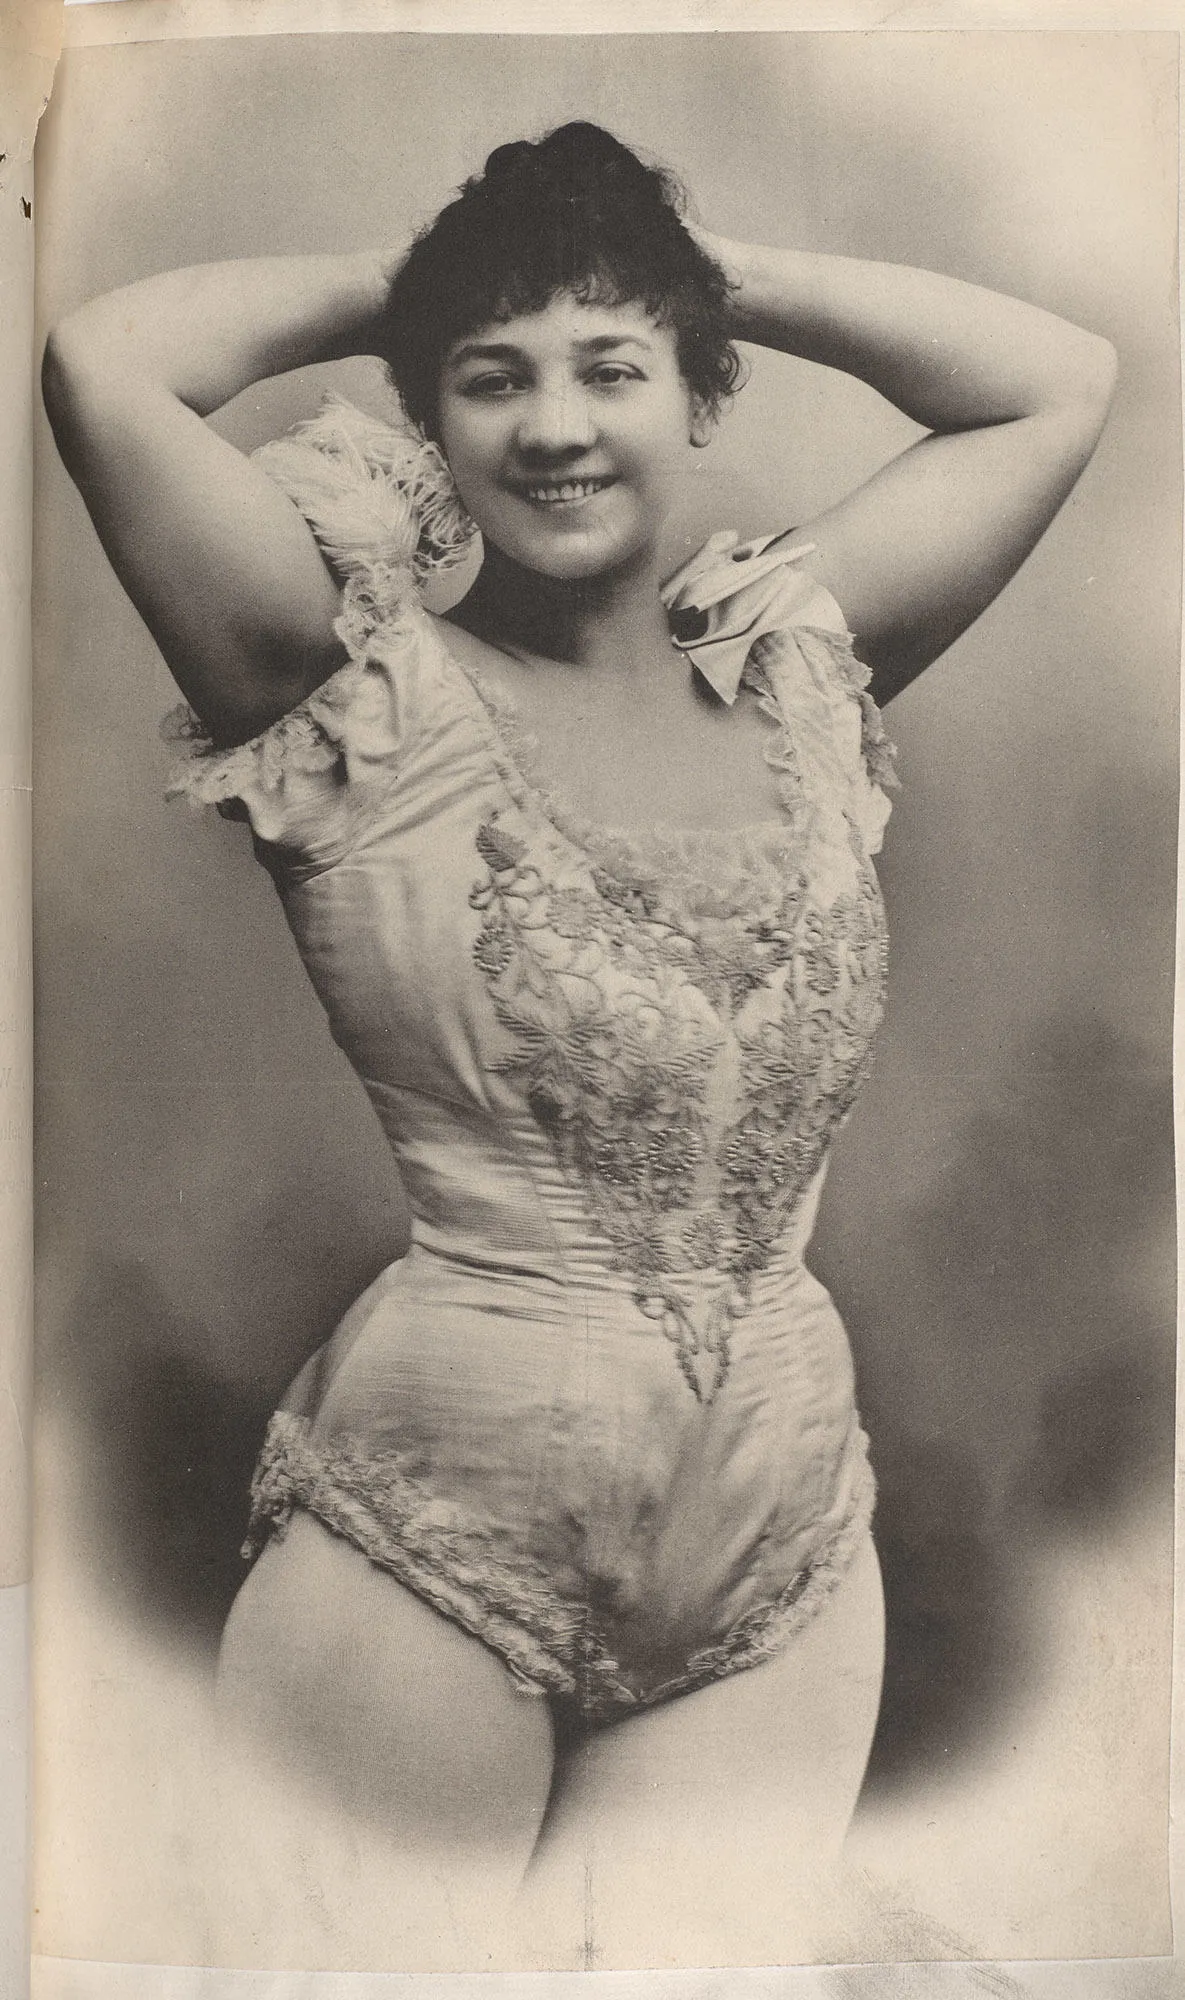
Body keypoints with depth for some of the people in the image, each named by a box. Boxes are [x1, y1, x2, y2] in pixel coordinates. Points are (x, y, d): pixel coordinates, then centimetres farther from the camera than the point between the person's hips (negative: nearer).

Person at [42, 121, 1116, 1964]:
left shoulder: (800, 662, 6)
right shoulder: (367, 692, -5)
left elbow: (1061, 379, 11)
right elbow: (104, 365, -15)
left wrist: (717, 270, 11)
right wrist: (394, 287, 2)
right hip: (427, 1541, -3)